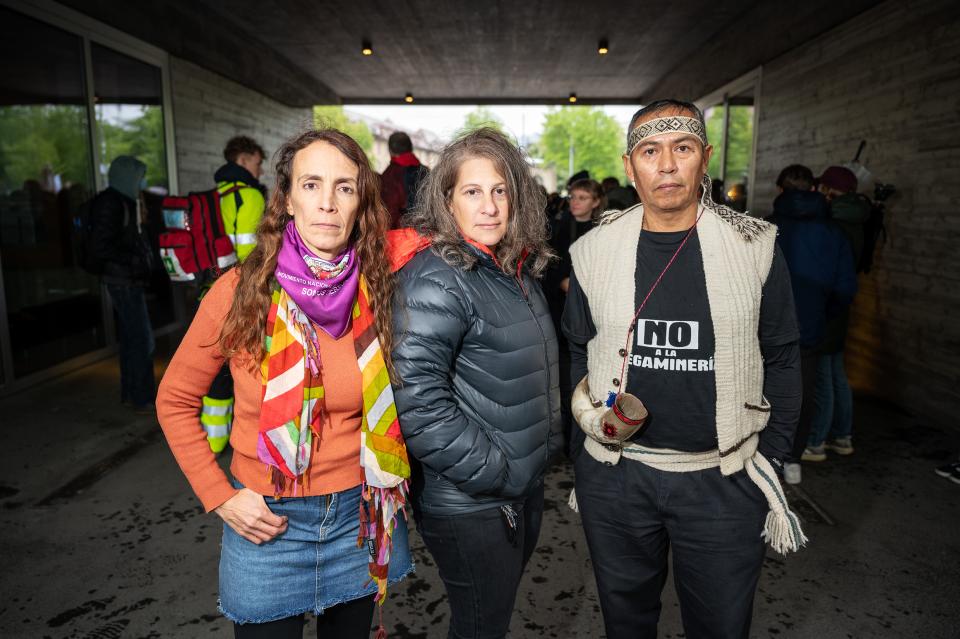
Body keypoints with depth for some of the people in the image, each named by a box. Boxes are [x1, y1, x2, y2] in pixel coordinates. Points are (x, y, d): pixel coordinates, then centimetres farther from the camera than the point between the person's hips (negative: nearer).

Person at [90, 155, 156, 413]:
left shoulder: (126, 201, 15)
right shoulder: (109, 202, -13)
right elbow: (100, 246, -19)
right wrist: (135, 260, -18)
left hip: (131, 280, 9)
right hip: (123, 280, -9)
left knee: (131, 337, 14)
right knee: (142, 338, -7)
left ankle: (130, 393, 24)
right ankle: (143, 399, 0)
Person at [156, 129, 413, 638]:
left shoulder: (377, 291, -7)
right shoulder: (241, 291, -14)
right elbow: (175, 401, -2)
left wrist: (388, 488, 1)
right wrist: (218, 496, -8)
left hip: (360, 517, 2)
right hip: (266, 521, -2)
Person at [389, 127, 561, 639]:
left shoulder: (515, 267, 5)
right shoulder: (436, 278, -21)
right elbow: (416, 395, -29)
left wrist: (547, 443, 13)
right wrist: (491, 473, -22)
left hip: (524, 488, 8)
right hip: (471, 505, -8)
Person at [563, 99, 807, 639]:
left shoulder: (755, 247, -5)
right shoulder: (594, 251, -3)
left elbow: (782, 362, 1)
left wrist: (772, 464, 0)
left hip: (725, 478, -1)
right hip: (614, 474, 1)